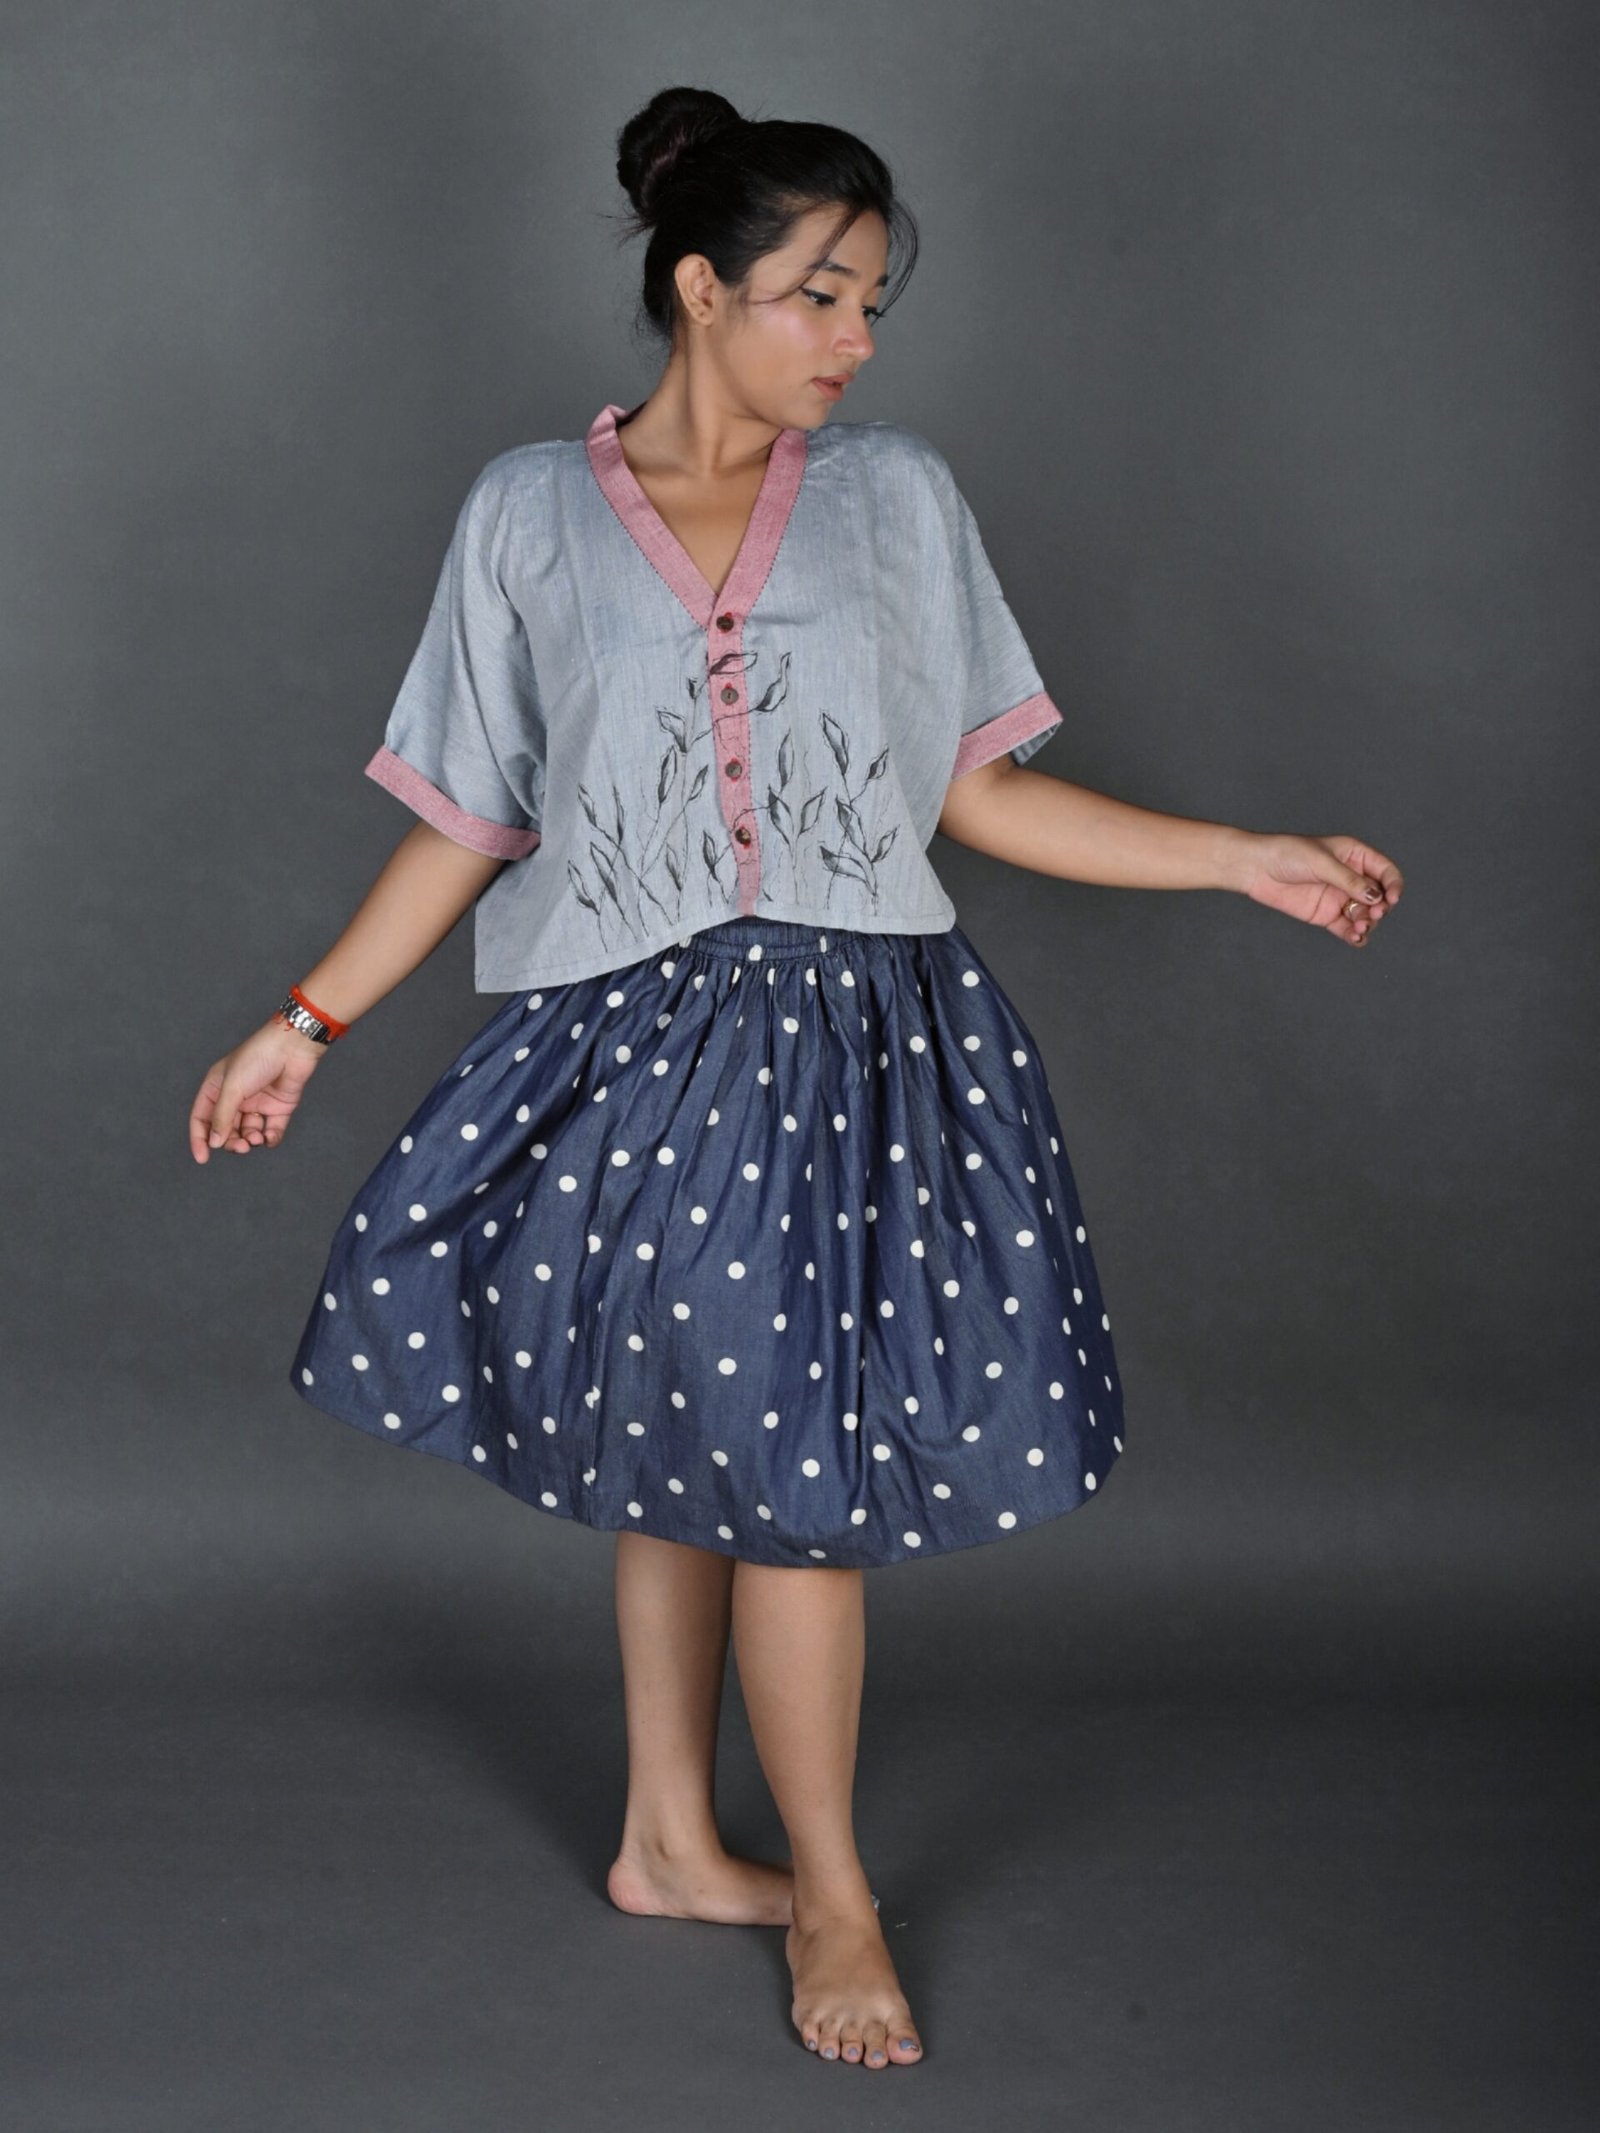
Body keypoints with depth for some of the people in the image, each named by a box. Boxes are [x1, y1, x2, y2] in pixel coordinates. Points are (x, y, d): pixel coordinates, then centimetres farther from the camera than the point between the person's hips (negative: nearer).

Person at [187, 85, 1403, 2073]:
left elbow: (975, 789, 6)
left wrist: (1248, 858, 2)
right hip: (633, 1044, -1)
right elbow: (469, 822, 5)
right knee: (680, 1451, 1)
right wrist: (304, 1022, 3)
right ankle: (823, 1891, 18)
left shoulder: (896, 495, 6)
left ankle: (672, 1845, 25)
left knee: (775, 1457, 5)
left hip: (857, 1038, 2)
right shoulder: (532, 512, 2)